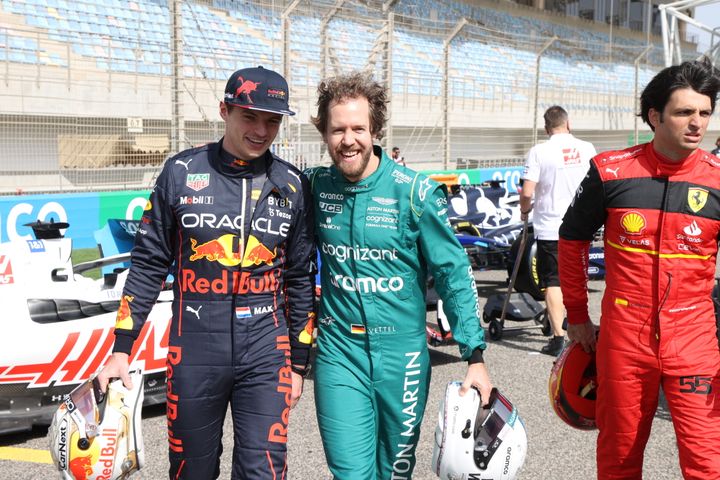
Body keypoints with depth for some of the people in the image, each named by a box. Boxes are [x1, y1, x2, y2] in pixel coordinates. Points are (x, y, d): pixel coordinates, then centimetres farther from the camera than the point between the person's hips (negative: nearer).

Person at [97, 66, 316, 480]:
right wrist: (121, 350, 1)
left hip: (266, 352, 1)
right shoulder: (182, 172, -2)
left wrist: (299, 364, 9)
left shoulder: (293, 185, 2)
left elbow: (300, 279, 8)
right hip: (194, 351, 0)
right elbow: (148, 264, 3)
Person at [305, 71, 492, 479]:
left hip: (402, 353, -1)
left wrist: (476, 355, -13)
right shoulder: (316, 186, -2)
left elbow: (455, 272, -9)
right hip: (339, 353, 1)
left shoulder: (416, 193, -12)